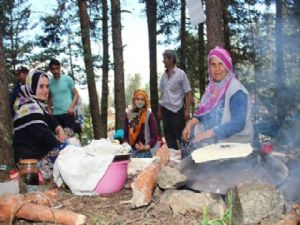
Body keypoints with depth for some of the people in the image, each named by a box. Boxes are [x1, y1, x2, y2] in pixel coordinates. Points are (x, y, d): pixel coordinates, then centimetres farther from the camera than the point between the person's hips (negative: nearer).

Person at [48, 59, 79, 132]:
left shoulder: (67, 79, -2)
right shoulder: (49, 82, 7)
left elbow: (76, 94, 0)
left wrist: (72, 107, -13)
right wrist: (49, 109, 9)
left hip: (67, 113, -3)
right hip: (56, 114, 4)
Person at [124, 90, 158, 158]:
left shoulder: (149, 115, -3)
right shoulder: (129, 115, 7)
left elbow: (154, 136, -5)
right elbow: (126, 134, 13)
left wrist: (147, 146, -20)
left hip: (146, 151, -3)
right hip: (132, 150, 3)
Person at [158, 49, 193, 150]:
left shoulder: (180, 74, -4)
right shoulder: (163, 75, 11)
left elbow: (188, 93, -5)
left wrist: (187, 110, -12)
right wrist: (159, 110, 12)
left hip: (177, 110, -5)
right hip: (166, 110, 5)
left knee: (181, 137, -2)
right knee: (169, 138, 9)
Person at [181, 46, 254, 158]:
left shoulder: (236, 90, -18)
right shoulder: (213, 87, 7)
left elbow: (238, 123, -26)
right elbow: (203, 112, 13)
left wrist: (210, 133, -30)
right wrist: (190, 123, -6)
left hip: (234, 138, -8)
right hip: (213, 133, 8)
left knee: (198, 145, -20)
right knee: (189, 135, -2)